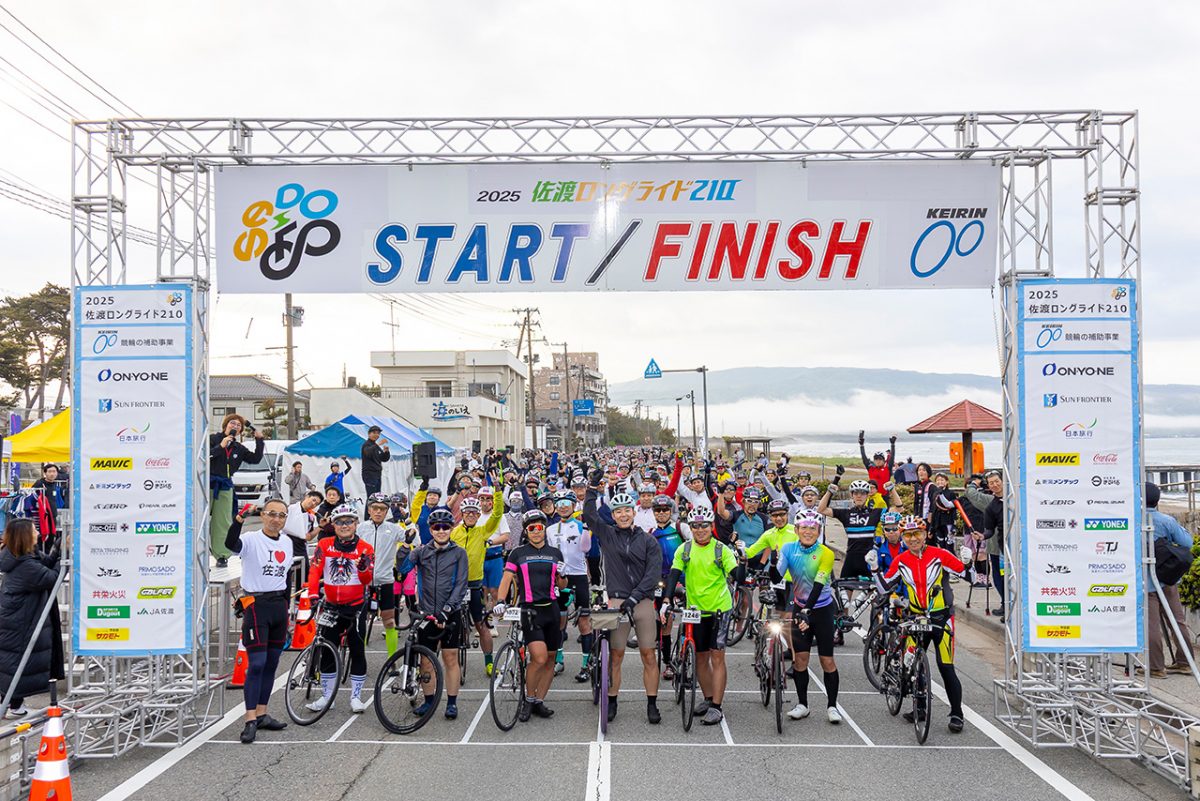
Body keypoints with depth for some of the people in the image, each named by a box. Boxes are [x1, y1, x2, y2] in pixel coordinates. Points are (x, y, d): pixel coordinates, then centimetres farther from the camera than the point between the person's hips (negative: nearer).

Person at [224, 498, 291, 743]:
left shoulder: (286, 544, 11)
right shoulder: (252, 540, -9)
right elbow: (231, 544, -32)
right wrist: (239, 519, -48)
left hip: (279, 605, 7)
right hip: (256, 605, -7)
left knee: (271, 663, 11)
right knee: (257, 664, -11)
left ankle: (261, 714, 20)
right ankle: (250, 720, -8)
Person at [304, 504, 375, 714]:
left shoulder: (365, 549, -3)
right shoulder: (325, 545, 0)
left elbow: (368, 580, -7)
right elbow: (315, 570, -4)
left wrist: (364, 567, -27)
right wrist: (313, 593, -17)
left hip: (356, 607, -2)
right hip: (331, 606, 2)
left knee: (357, 651, 2)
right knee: (327, 652, 8)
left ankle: (356, 696, 12)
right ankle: (327, 696, 19)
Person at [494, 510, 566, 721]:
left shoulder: (555, 553, 13)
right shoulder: (518, 553, 3)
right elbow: (507, 578, -4)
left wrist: (562, 575, -5)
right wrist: (500, 602, -19)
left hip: (551, 609, 4)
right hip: (529, 610, -4)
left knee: (549, 660, 6)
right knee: (539, 658, -16)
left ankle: (539, 701, 18)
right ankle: (528, 700, 1)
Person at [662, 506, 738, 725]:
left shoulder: (722, 549, -5)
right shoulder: (684, 550, 3)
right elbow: (674, 575, -3)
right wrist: (666, 602, -13)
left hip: (719, 608, -3)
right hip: (695, 609, 3)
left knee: (717, 657, -5)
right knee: (701, 657, 12)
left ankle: (716, 707, -1)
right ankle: (708, 699, 28)